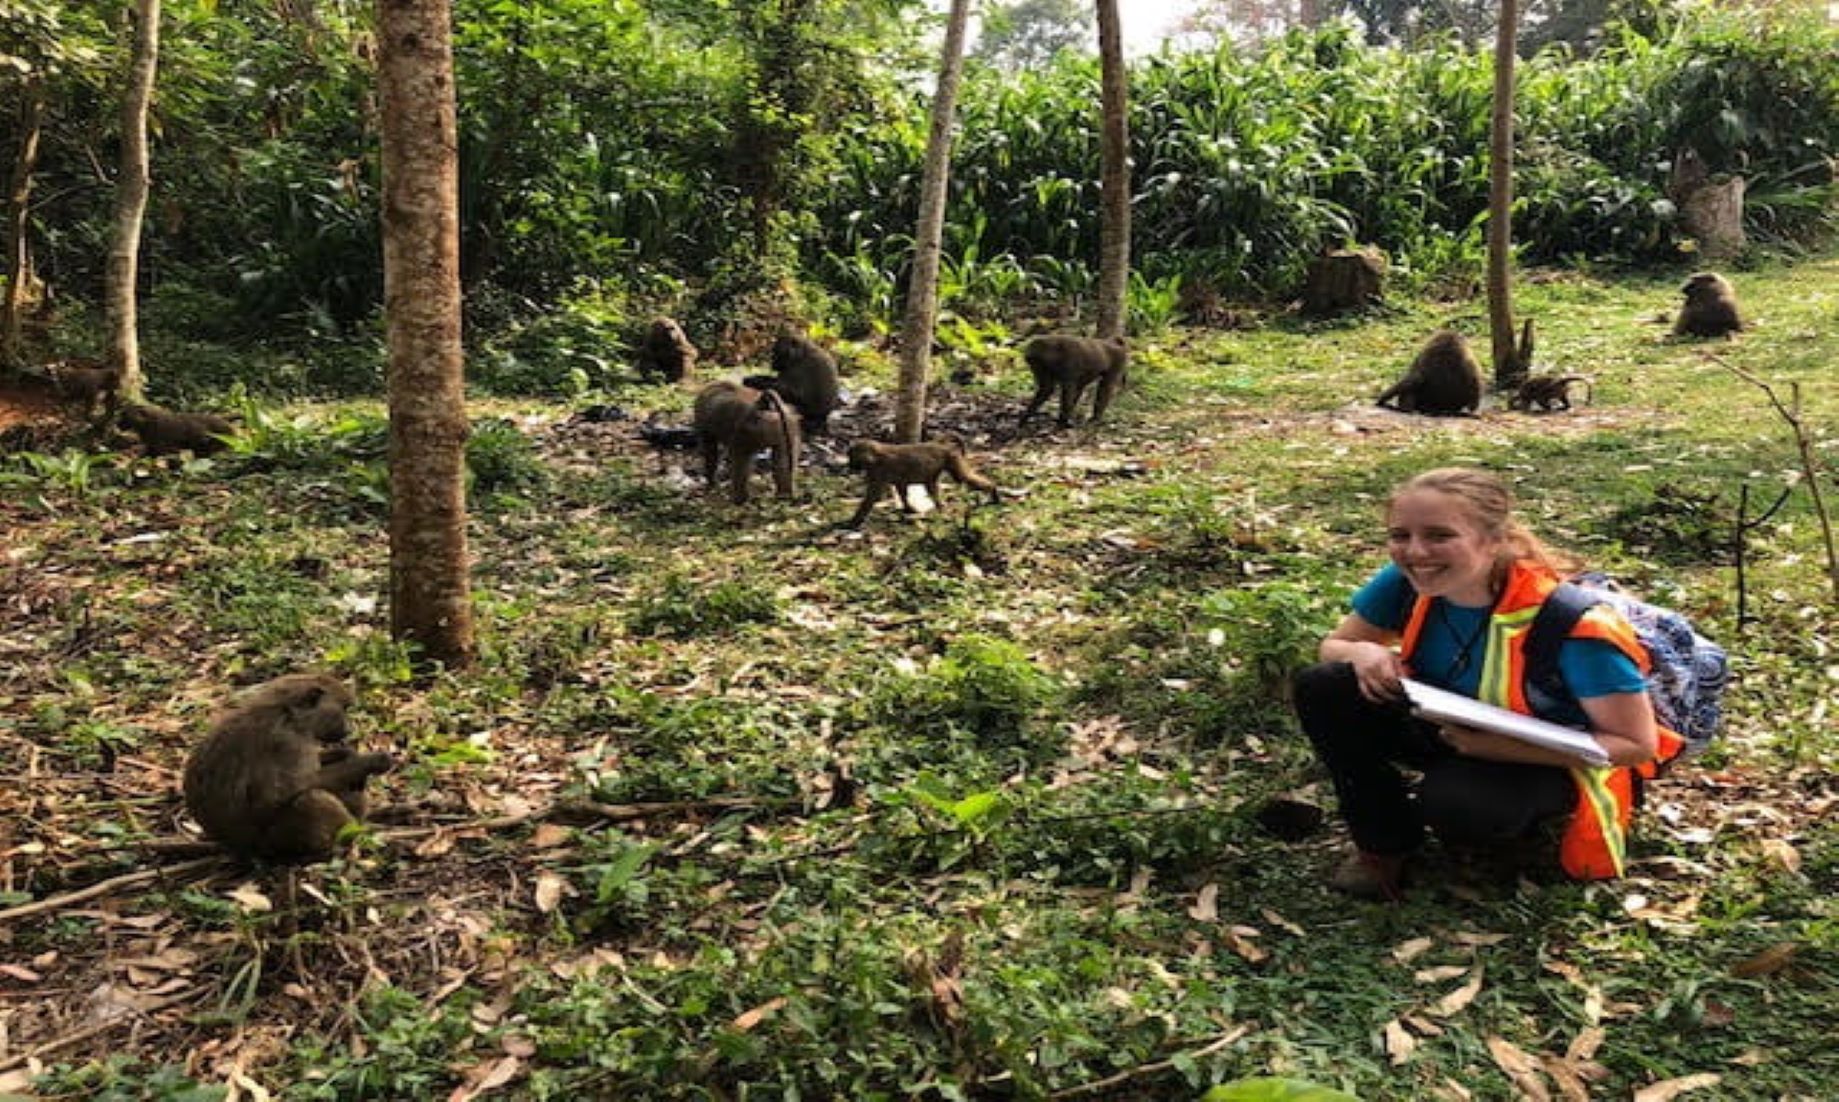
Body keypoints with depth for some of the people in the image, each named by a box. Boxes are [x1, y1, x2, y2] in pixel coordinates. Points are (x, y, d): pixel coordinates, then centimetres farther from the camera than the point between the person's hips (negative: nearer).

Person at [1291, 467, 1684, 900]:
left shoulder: (1570, 624, -31)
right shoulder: (1406, 584, -17)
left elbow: (1637, 745, -24)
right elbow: (1333, 646, 0)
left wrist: (1499, 745, -35)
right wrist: (1364, 654, -27)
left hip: (1550, 760, -4)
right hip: (1454, 734, 5)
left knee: (1456, 801, -38)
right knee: (1322, 689, -19)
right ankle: (1384, 841, -2)